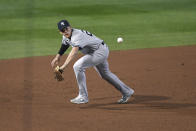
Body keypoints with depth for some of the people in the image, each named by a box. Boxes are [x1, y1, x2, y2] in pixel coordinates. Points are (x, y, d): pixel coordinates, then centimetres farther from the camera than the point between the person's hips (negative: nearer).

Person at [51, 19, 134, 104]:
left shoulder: (77, 35, -30)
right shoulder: (66, 36, -1)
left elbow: (74, 52, -46)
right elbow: (64, 45, 24)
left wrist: (64, 66, -56)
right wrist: (57, 57, 15)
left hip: (101, 50, -11)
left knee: (78, 66, -22)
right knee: (105, 74, 25)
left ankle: (83, 97, -15)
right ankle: (127, 92, 41)